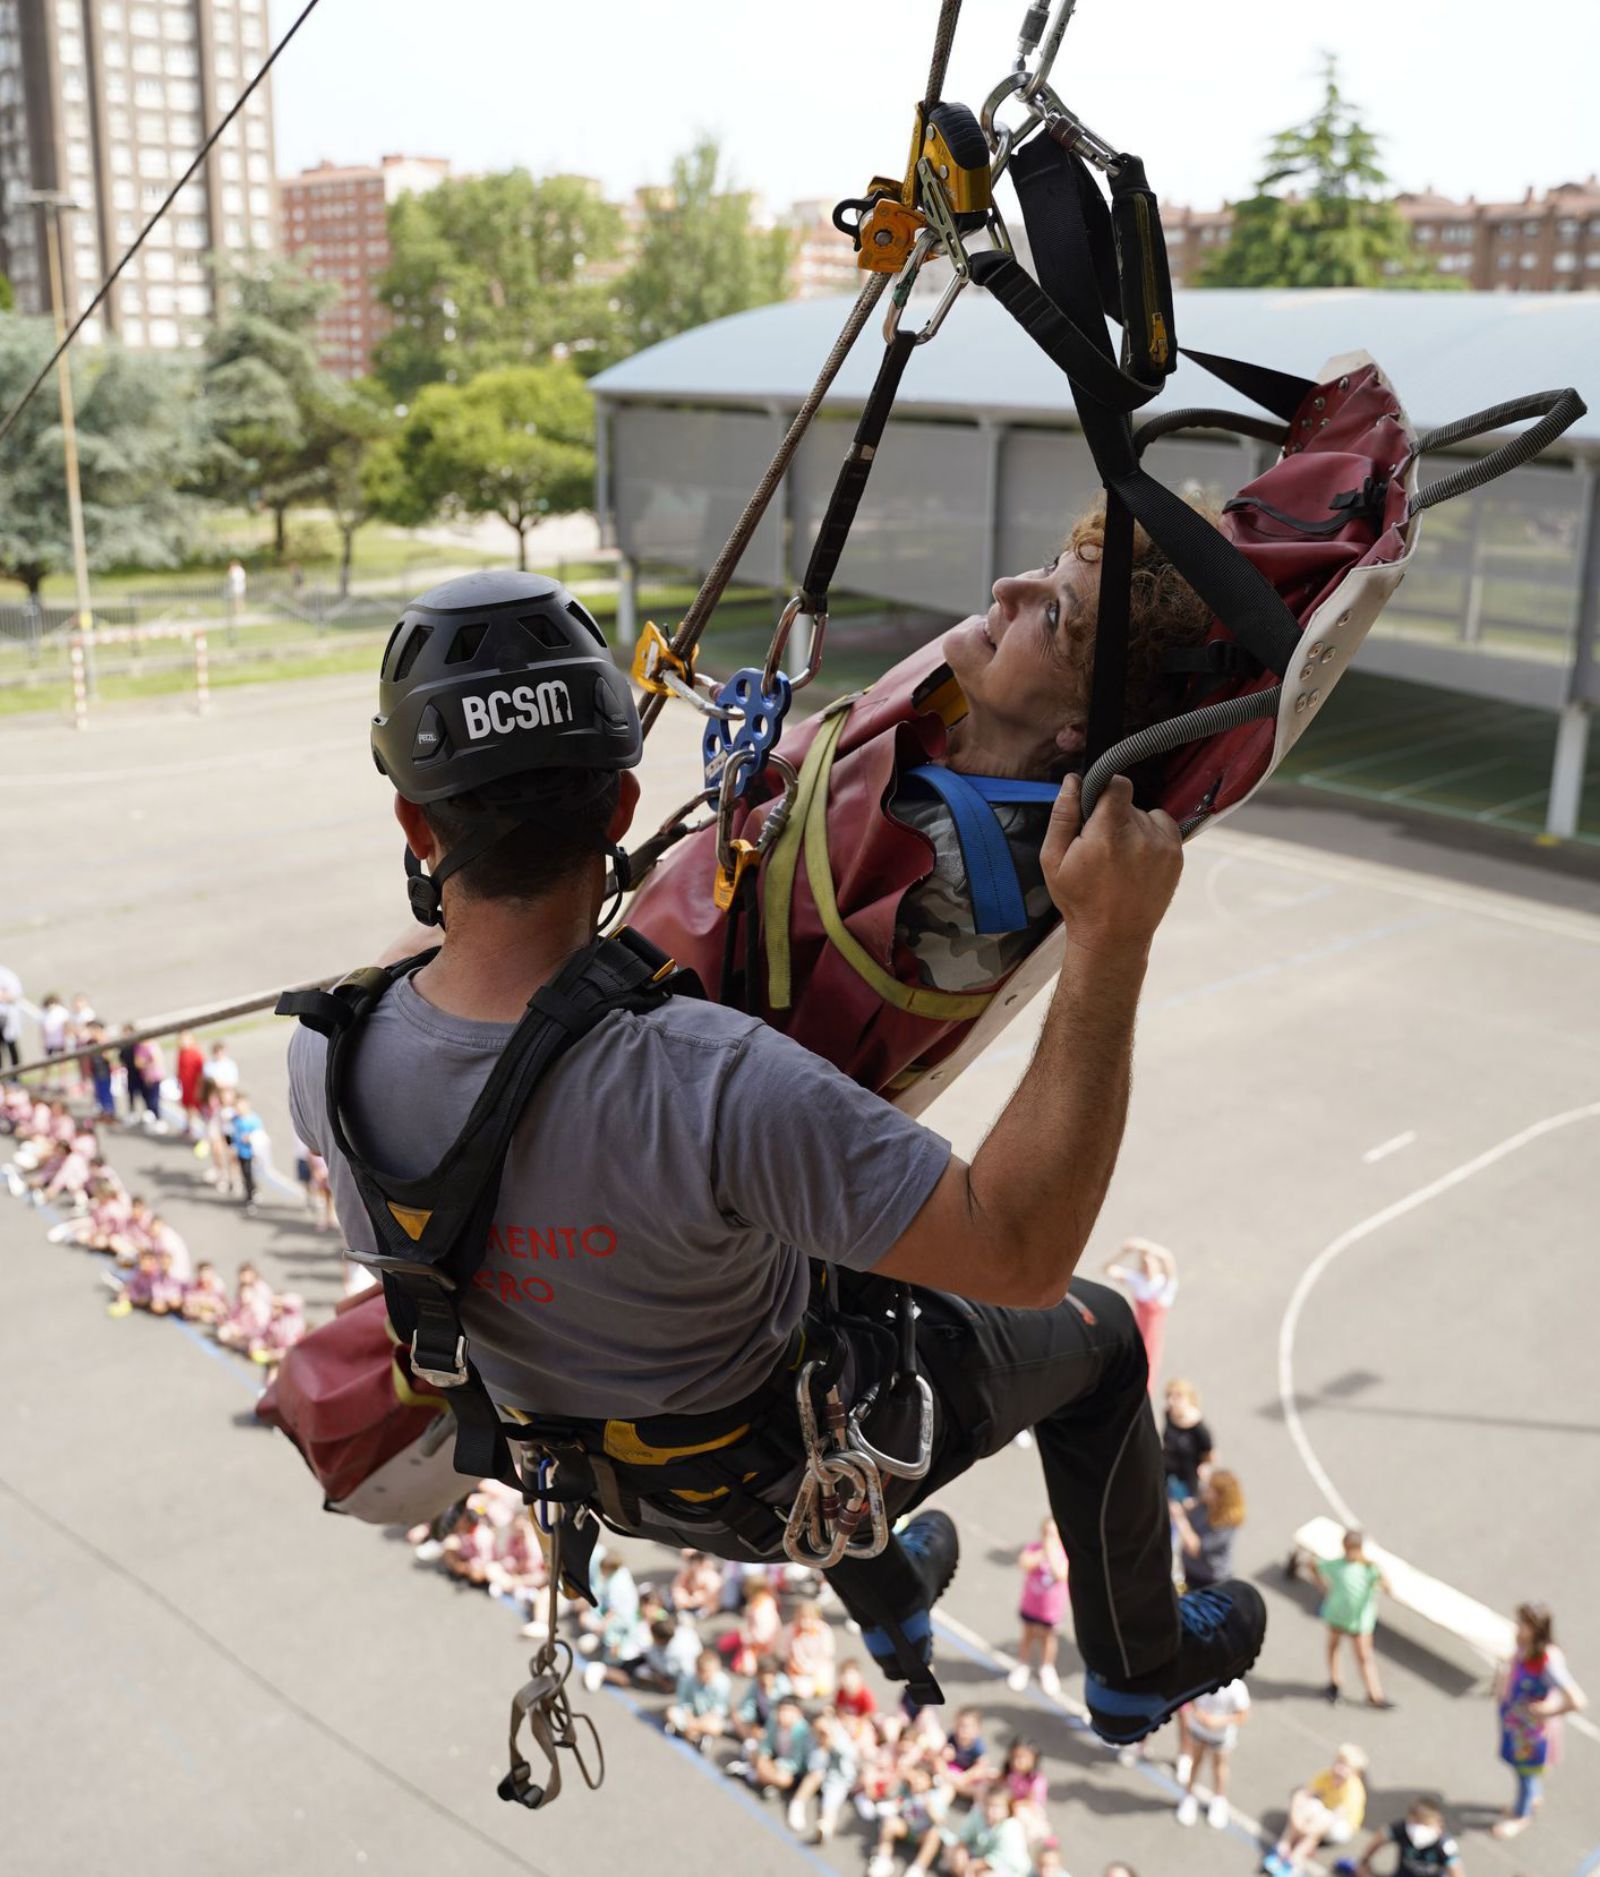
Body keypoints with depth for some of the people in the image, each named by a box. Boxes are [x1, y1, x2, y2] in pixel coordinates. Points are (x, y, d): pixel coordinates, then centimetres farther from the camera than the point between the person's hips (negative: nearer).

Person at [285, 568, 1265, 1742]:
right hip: (785, 1473, -5)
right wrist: (1110, 940, -39)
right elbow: (1023, 1249, -39)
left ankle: (889, 1610, 59)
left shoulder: (327, 1063, -26)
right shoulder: (710, 1083, -45)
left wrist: (448, 898, 12)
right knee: (1094, 1335, 19)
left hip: (588, 1461, 6)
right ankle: (1142, 1667, 44)